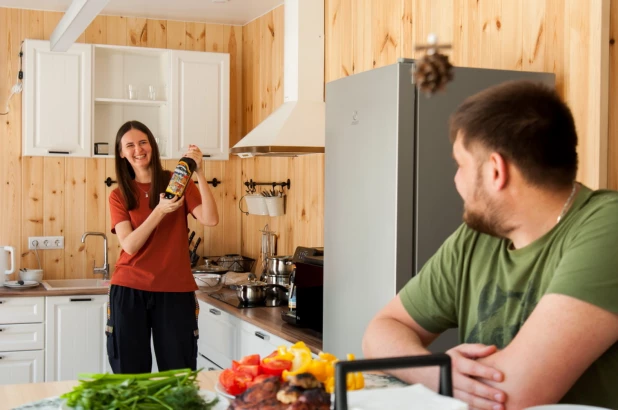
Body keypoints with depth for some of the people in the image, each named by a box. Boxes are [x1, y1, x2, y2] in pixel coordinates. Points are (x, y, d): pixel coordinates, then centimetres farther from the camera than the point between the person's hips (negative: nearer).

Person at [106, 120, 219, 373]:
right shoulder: (119, 196, 5)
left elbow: (211, 220, -12)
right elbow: (130, 245, -9)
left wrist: (199, 173, -18)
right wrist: (159, 211, -21)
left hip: (175, 291, 0)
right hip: (129, 291, 1)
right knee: (130, 373, 6)